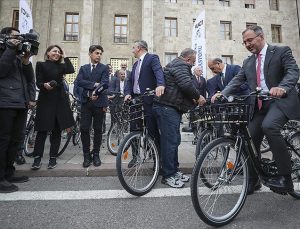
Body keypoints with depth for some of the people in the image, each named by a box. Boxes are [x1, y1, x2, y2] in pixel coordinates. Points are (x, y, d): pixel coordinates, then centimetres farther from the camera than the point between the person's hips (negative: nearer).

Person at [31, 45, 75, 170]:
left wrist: (65, 57, 5)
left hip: (60, 99, 4)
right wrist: (44, 85, -25)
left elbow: (71, 70, -6)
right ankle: (37, 158, 3)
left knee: (57, 130, 4)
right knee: (42, 130, -5)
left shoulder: (60, 66, 15)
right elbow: (38, 83, -3)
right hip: (45, 100, -3)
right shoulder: (41, 64, 6)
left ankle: (53, 158, 12)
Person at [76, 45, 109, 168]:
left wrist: (95, 92, -20)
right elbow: (79, 81, -2)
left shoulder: (104, 68, 6)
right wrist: (94, 84, -13)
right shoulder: (83, 68, 15)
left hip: (99, 102, -2)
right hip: (86, 102, 2)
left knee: (98, 130, 5)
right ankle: (86, 155, 14)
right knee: (84, 129, 0)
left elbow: (105, 83, -9)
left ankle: (96, 154, 18)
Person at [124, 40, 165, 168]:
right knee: (133, 129, 9)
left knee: (153, 131, -2)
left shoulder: (152, 58, -1)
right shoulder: (135, 64, 22)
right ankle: (135, 155, 24)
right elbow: (130, 80, 14)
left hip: (148, 100, -7)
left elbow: (158, 71, -21)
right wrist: (127, 93, -6)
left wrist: (160, 84, -41)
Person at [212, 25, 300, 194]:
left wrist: (282, 87, -32)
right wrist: (222, 94, -13)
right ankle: (253, 181, 20)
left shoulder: (282, 51, 4)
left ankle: (285, 177, -17)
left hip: (280, 101, -5)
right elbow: (238, 80, 6)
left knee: (269, 126, -33)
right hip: (259, 105, 5)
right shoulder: (248, 62, 18)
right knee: (250, 139, -1)